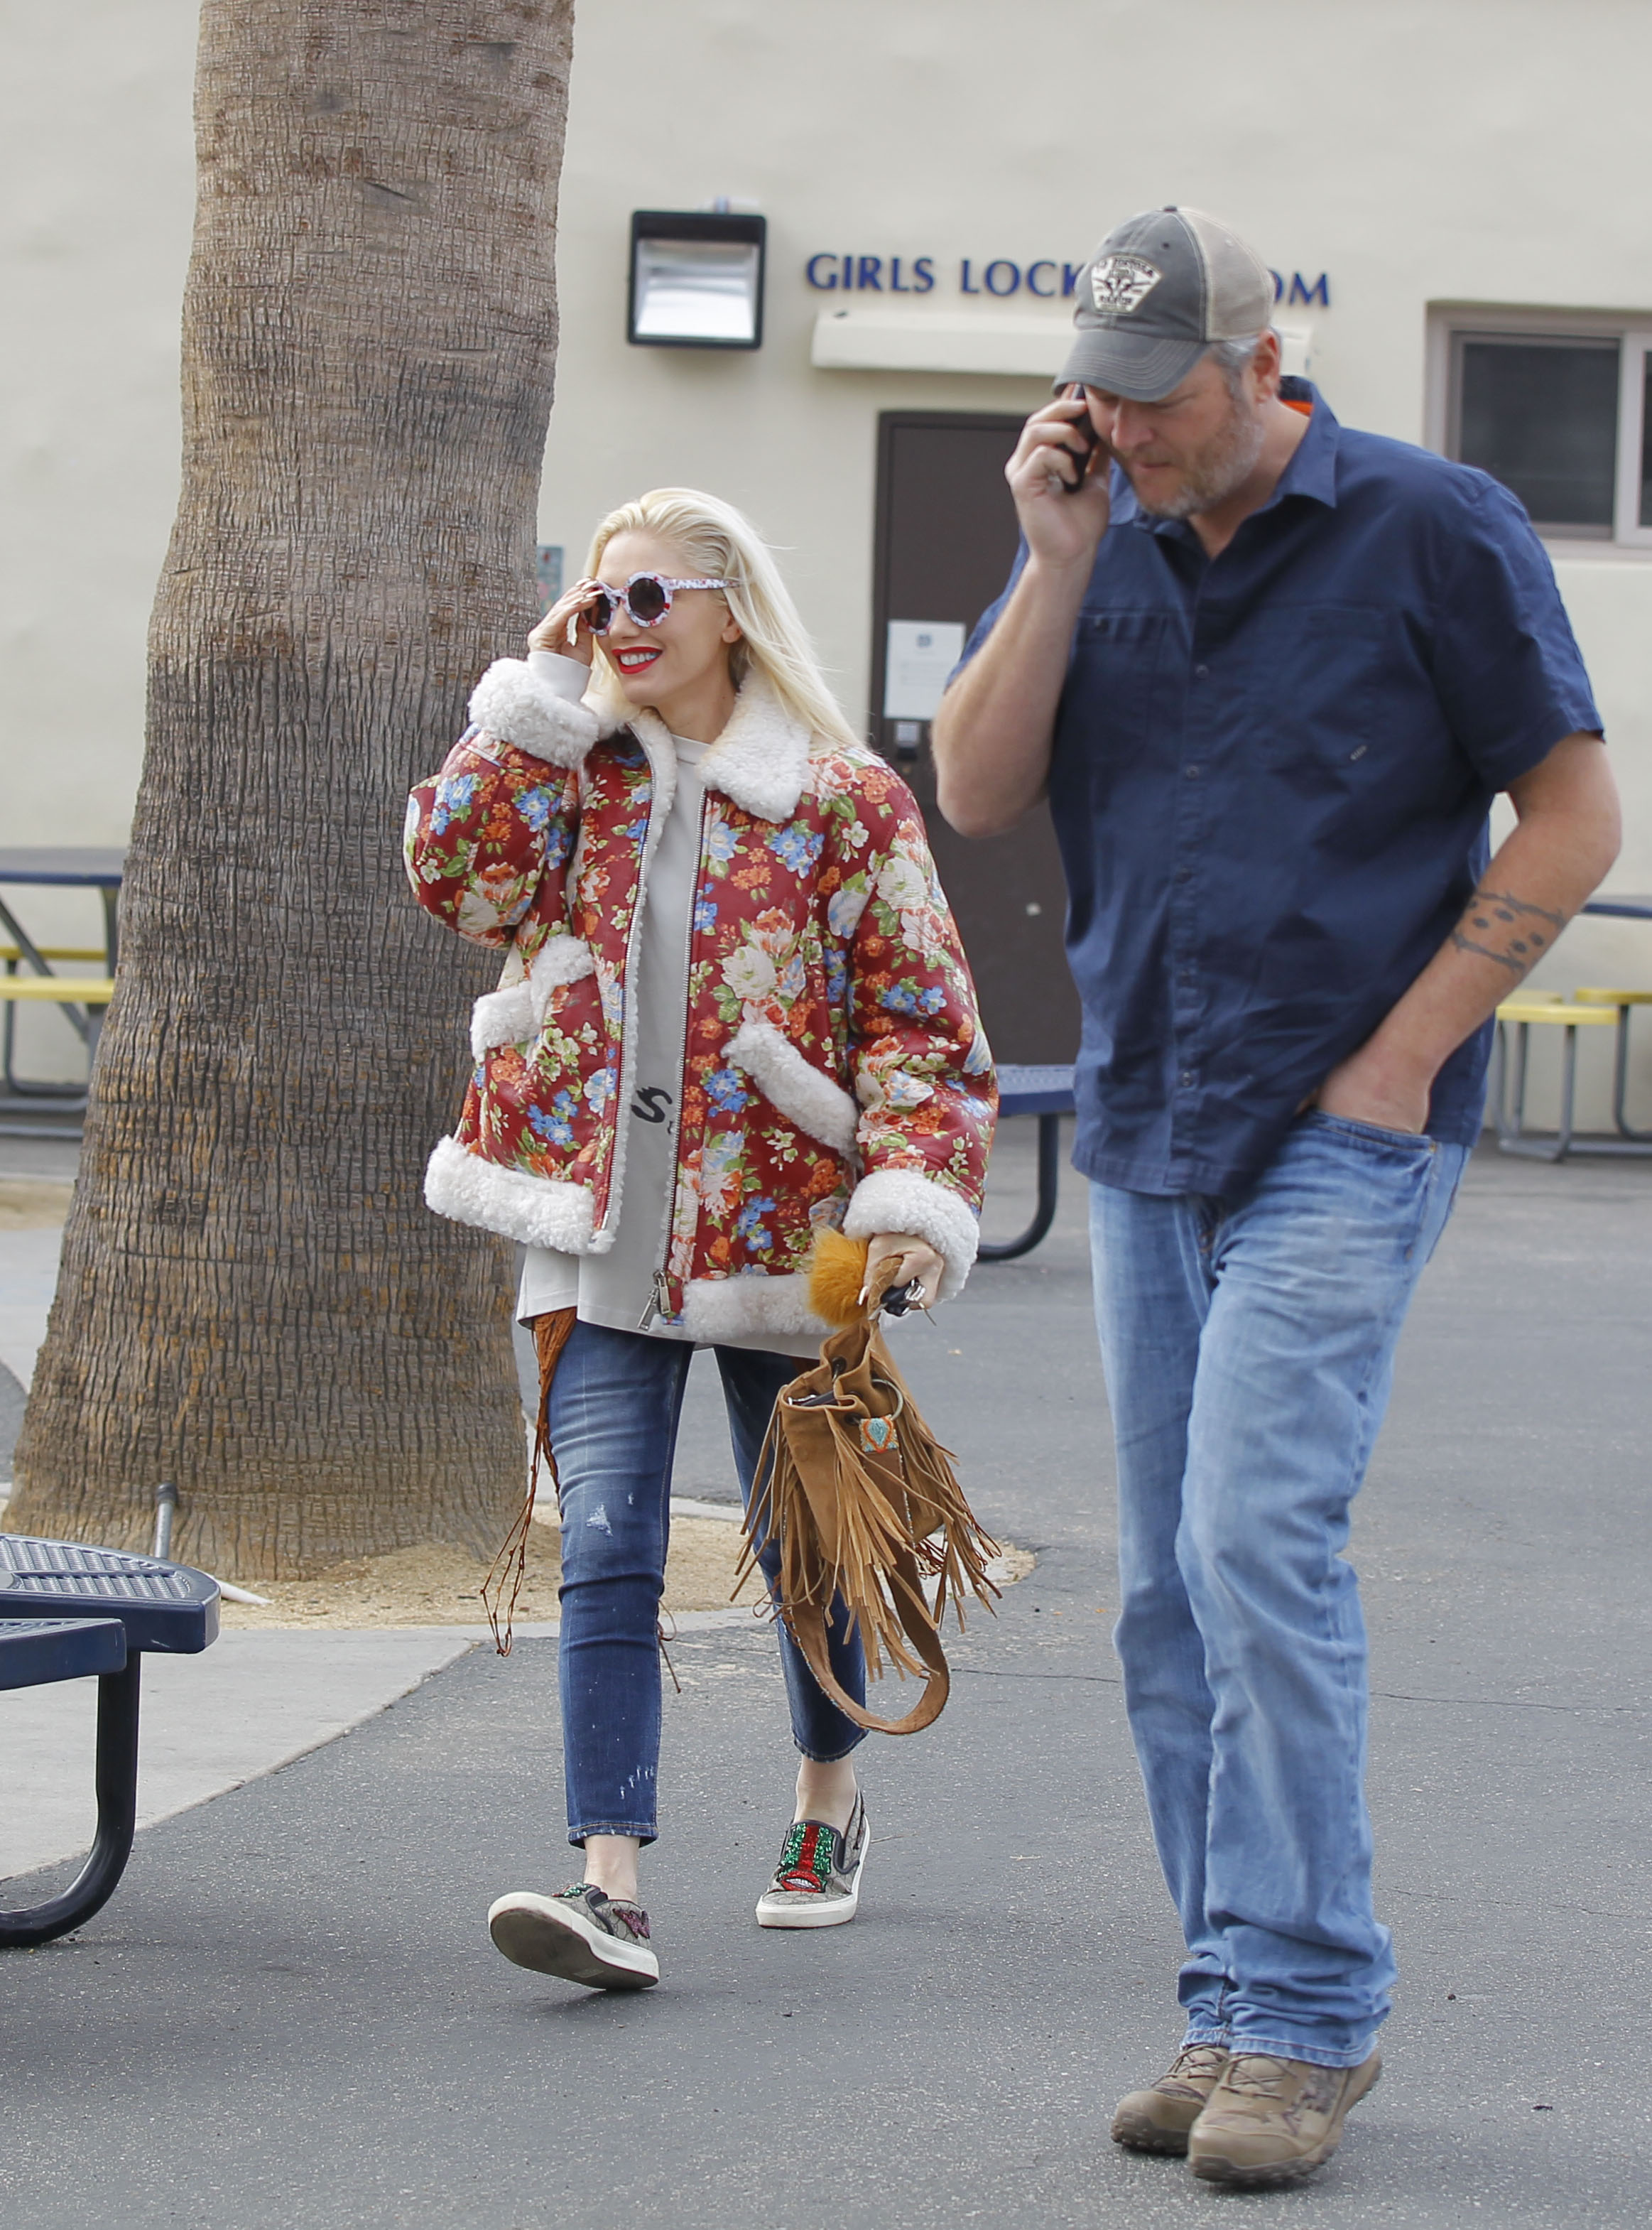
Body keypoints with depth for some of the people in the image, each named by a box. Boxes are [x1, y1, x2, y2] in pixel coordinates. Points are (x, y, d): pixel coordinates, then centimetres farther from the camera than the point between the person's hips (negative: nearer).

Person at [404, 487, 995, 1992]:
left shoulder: (843, 799, -3)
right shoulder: (582, 777, 9)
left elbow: (923, 1019, -4)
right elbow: (456, 868, -8)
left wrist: (915, 1193, -16)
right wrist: (537, 695, -4)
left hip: (780, 1239, -2)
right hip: (603, 1243, 2)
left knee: (804, 1547, 13)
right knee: (606, 1553, -11)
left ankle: (829, 1809, 38)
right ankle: (612, 1886, -19)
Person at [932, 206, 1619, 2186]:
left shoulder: (1432, 531, -5)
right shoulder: (1098, 542, 10)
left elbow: (1571, 819, -4)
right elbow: (973, 796, 2)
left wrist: (1402, 1056, -9)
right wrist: (1059, 562, -8)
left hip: (1340, 1135, -6)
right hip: (1142, 1133, 6)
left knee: (1255, 1540, -17)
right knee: (1172, 1595, 6)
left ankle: (1304, 2008, -11)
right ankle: (1242, 2010, 14)